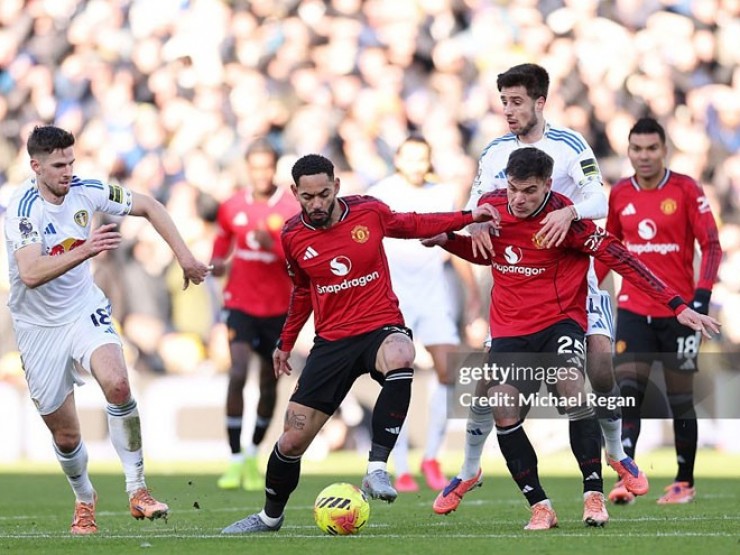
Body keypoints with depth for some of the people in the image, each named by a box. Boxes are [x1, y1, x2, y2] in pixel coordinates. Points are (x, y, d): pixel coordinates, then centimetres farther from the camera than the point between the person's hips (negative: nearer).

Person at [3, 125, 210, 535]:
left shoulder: (86, 191, -9)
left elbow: (148, 207, 6)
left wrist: (184, 255, -2)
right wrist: (86, 250, -43)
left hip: (85, 312, 2)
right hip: (39, 327, -2)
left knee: (117, 383, -28)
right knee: (65, 435, 3)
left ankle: (137, 490, -19)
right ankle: (84, 500, 34)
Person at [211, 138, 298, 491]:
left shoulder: (292, 209, -5)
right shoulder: (232, 207, 3)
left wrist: (273, 245, -25)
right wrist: (216, 263, 1)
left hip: (278, 306, 0)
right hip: (240, 302, 0)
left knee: (269, 385, 6)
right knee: (237, 374, -16)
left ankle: (254, 455, 27)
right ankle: (235, 462, -13)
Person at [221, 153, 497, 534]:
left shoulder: (369, 212, -6)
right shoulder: (293, 237, 0)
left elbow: (412, 225, 14)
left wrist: (468, 217, 6)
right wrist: (286, 342, 28)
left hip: (381, 327, -2)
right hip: (332, 342, 2)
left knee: (399, 357, -41)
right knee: (292, 441, 1)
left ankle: (376, 468, -38)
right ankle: (270, 517, 28)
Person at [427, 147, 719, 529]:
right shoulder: (490, 206, -1)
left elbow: (619, 258, -15)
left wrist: (677, 305, -19)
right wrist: (447, 240, 3)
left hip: (559, 321, -4)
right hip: (509, 330, 4)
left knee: (571, 386, -30)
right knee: (503, 414, -14)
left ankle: (594, 494, -20)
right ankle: (540, 507, 0)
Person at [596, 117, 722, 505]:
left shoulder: (686, 190, -6)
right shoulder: (620, 194, 5)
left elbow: (711, 245, -7)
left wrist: (701, 296, -17)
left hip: (677, 311, -2)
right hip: (633, 309, 3)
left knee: (680, 399, 5)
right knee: (627, 391, -12)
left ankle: (685, 481, 19)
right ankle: (624, 479, -18)